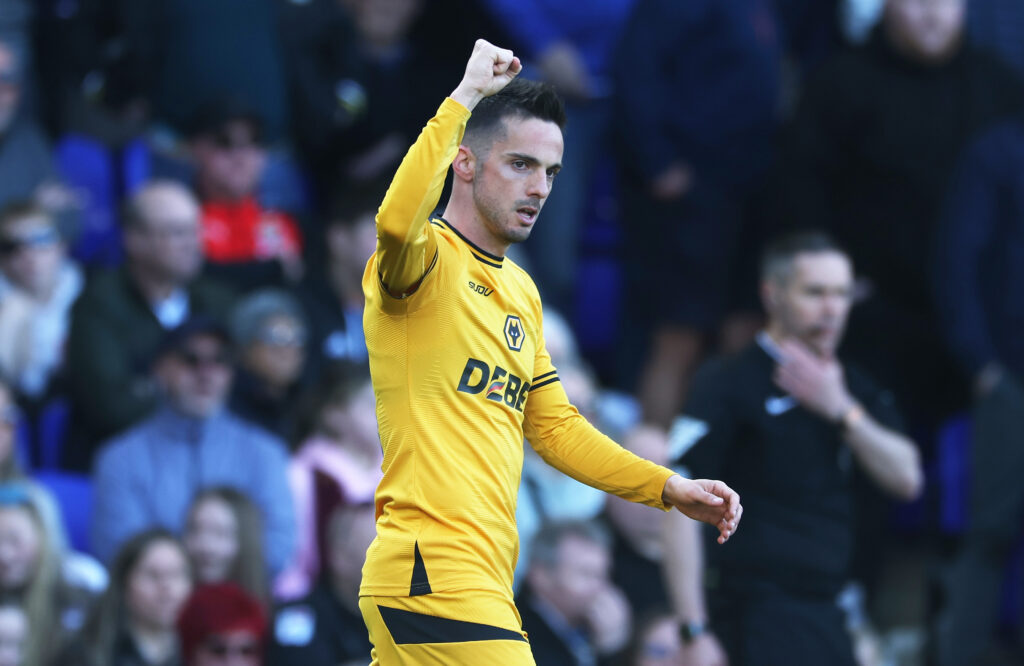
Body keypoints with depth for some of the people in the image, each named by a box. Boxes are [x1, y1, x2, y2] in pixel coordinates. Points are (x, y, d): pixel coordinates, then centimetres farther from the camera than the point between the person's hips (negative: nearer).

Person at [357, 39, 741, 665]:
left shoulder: (522, 291, 22)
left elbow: (553, 425, 27)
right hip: (434, 580, -9)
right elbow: (398, 220, -31)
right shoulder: (427, 258, -6)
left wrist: (668, 488, 18)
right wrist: (464, 97, -25)